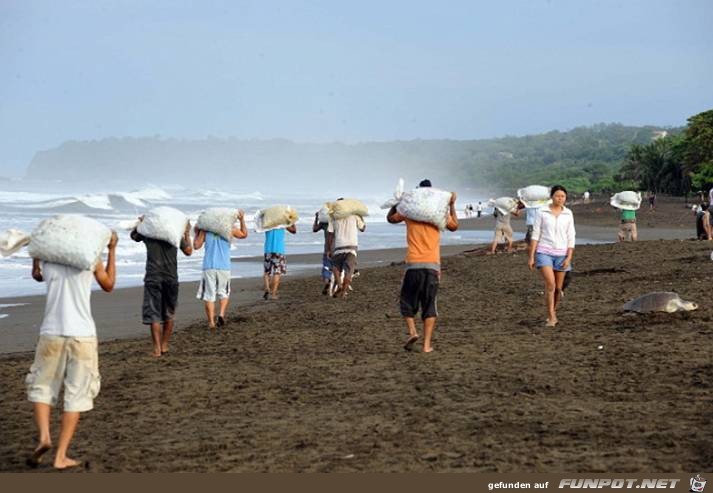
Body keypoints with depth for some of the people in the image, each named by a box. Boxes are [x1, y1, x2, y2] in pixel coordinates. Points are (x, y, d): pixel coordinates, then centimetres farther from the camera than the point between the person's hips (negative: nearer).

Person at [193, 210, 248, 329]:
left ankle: (211, 322, -3)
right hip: (224, 267, 1)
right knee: (224, 293, 17)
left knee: (209, 295, 3)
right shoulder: (229, 229, 4)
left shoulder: (205, 230, 3)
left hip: (209, 267, -1)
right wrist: (242, 220, 27)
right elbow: (244, 234, 21)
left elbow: (196, 246, 8)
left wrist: (196, 233, 21)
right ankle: (221, 315, -3)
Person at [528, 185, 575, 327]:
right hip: (544, 252, -2)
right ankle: (551, 317, -11)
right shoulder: (542, 212, -2)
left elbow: (571, 237, 3)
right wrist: (531, 256, -4)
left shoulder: (568, 214, 3)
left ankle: (553, 313, 32)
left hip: (561, 254, 3)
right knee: (550, 284, -18)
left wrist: (569, 258, -6)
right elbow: (535, 234, 0)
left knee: (558, 288, 9)